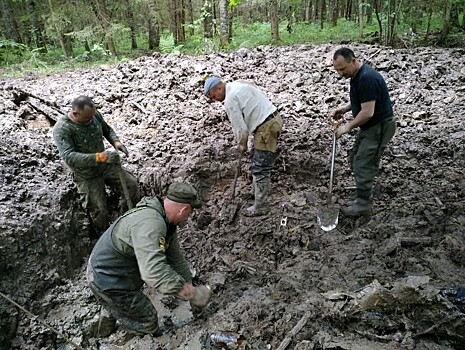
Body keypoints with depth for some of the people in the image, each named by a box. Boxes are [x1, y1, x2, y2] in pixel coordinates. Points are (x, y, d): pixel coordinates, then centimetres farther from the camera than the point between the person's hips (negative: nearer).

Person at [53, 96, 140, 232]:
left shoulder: (94, 114, -11)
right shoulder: (61, 129, -27)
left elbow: (107, 129, 9)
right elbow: (69, 157, -38)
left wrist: (116, 142, -14)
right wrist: (99, 157, -49)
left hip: (106, 165, 5)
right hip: (86, 175, -5)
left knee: (131, 184, -1)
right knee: (99, 210, -1)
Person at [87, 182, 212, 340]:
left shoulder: (166, 221, -4)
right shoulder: (149, 223, -39)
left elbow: (176, 257, 7)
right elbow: (154, 272, -49)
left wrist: (189, 284, 12)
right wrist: (193, 293, -39)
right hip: (109, 283, -10)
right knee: (147, 322, 7)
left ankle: (105, 331, 58)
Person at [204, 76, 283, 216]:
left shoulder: (230, 99, -16)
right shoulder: (238, 84, 13)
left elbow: (239, 126, -14)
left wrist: (242, 145, 3)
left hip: (266, 127, -10)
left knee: (260, 168, -3)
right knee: (257, 158, 25)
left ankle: (260, 206, 6)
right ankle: (257, 188, 44)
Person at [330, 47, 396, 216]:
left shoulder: (367, 78, -27)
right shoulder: (356, 75, 5)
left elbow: (368, 112, -28)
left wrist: (348, 126, -17)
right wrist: (343, 109, 4)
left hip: (380, 126, -10)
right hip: (370, 126, 10)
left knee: (363, 166, -5)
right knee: (355, 160, 14)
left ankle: (363, 205, 11)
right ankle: (363, 197, 26)